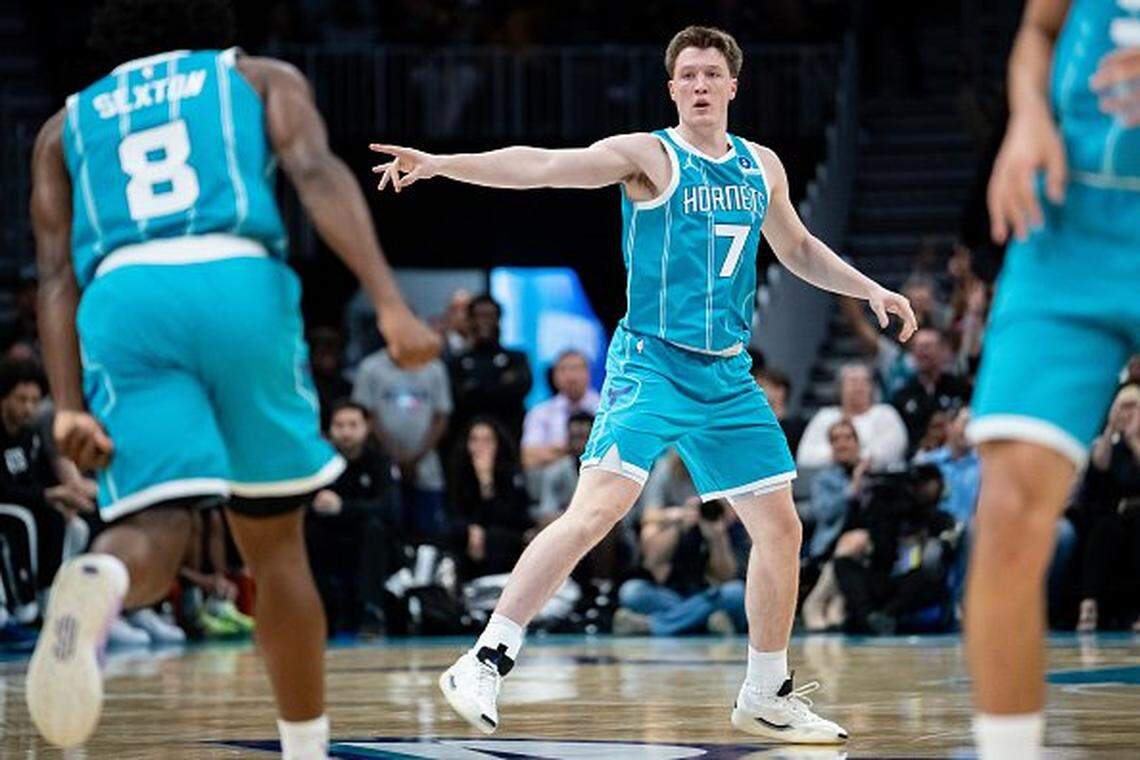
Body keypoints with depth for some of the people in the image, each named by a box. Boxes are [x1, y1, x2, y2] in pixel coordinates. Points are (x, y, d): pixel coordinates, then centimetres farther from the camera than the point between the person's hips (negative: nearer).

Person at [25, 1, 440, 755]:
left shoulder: (67, 125, 29)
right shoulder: (262, 78, 24)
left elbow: (57, 274, 15)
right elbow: (318, 175, 4)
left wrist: (69, 407, 6)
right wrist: (391, 303, -7)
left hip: (120, 297, 1)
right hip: (241, 282, -1)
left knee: (154, 530, -8)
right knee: (272, 540, 15)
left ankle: (96, 582, -45)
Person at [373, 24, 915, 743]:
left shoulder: (762, 167, 12)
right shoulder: (650, 156, -7)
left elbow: (797, 248, 30)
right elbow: (544, 165, -20)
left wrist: (868, 289, 20)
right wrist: (441, 164, -32)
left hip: (729, 375, 6)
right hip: (652, 363, -6)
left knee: (781, 528, 8)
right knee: (595, 510, -21)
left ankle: (767, 697, 23)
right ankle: (485, 662, -17)